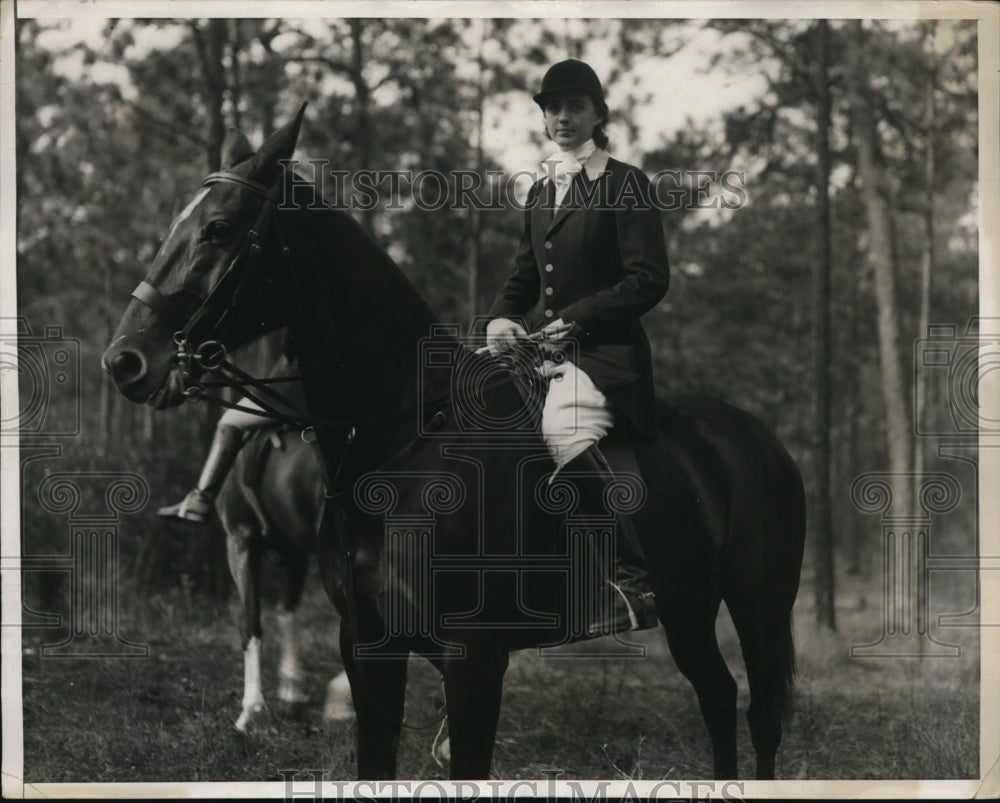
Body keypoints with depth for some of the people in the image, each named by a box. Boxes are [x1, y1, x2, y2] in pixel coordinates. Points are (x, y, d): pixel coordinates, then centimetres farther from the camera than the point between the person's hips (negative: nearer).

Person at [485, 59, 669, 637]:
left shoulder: (625, 185, -2)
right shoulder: (542, 193, 20)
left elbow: (649, 280, -9)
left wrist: (575, 318, -16)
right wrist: (502, 318, 4)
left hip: (606, 350, -8)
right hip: (540, 348, 8)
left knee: (563, 429, -33)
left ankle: (635, 582, -29)